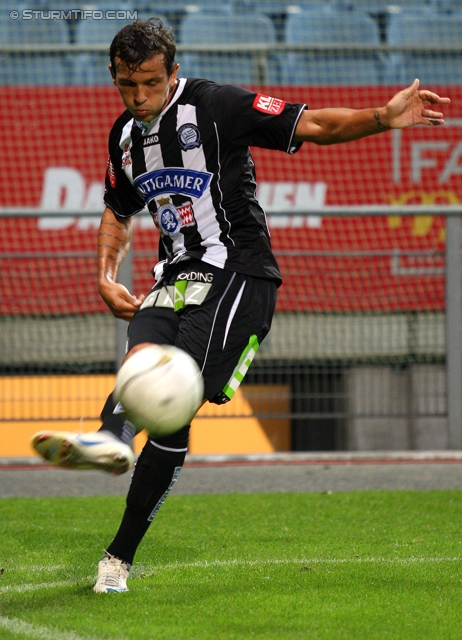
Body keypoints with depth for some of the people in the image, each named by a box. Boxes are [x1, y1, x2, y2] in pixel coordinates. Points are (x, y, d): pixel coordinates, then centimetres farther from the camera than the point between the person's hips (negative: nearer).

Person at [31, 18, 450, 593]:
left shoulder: (214, 106, -8)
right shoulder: (125, 135, 13)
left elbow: (310, 125, -8)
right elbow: (118, 211, 29)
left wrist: (384, 117, -22)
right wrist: (106, 275, 13)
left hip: (236, 273, -6)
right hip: (174, 280, 6)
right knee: (142, 357, -27)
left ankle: (120, 554, -23)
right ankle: (110, 441, -54)